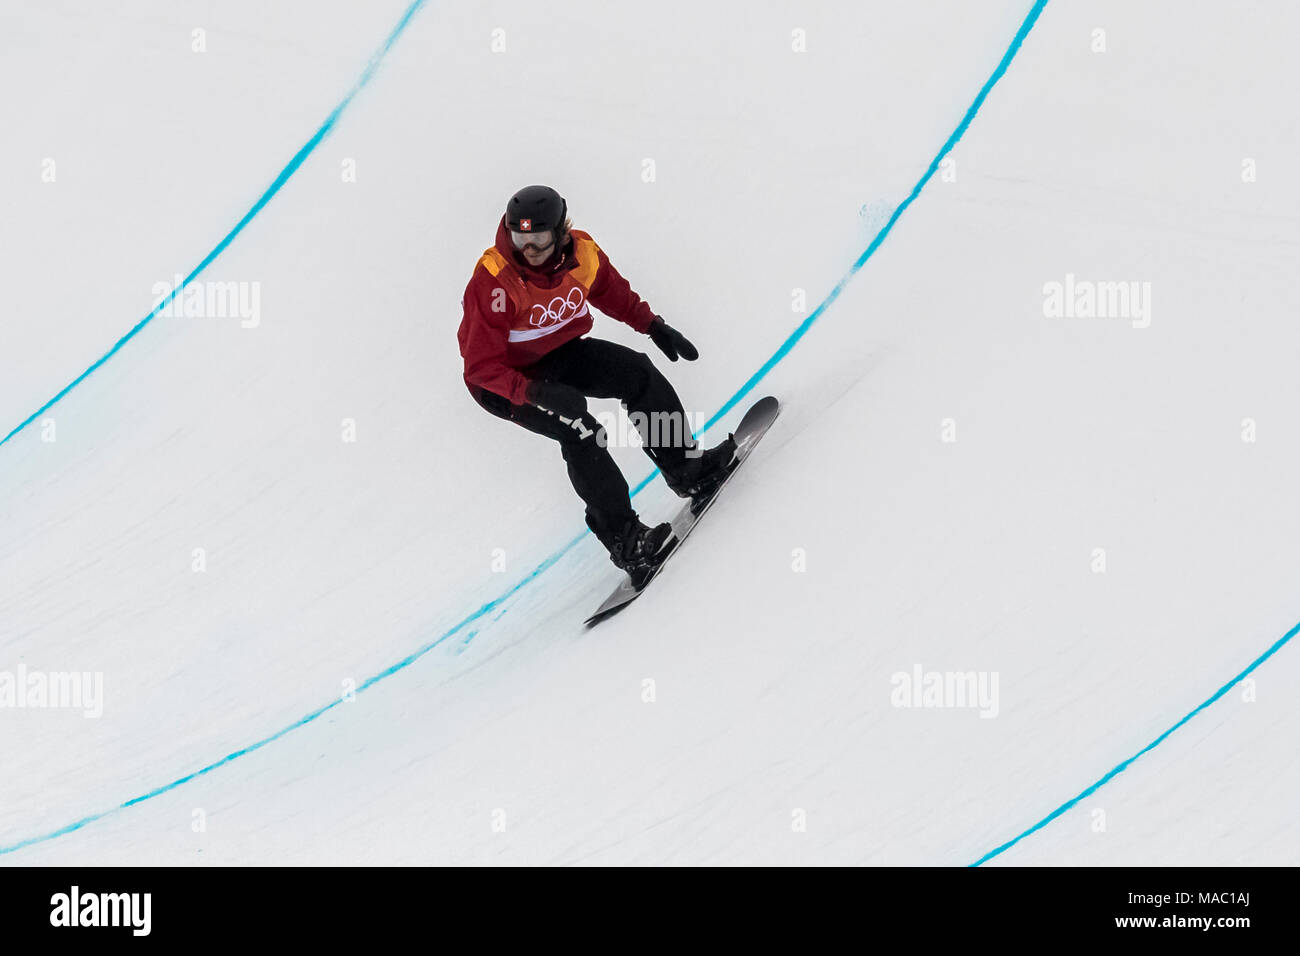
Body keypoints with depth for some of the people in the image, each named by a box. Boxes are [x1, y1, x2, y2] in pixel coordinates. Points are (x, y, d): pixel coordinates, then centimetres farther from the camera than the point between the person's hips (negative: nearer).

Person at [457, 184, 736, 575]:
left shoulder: (581, 252, -15)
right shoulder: (493, 282, -32)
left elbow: (612, 293, 9)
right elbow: (481, 365, -30)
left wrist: (653, 325, -1)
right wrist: (535, 392, -42)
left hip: (559, 354, 6)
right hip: (503, 380, -6)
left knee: (637, 372, -7)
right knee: (580, 430, -24)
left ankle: (687, 468, 7)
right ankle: (623, 539, -17)